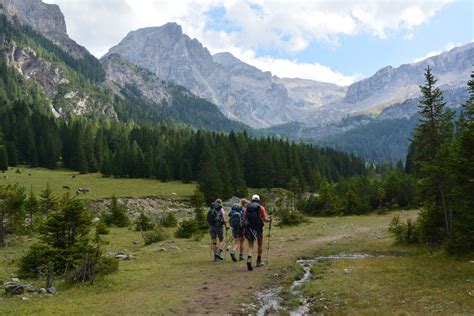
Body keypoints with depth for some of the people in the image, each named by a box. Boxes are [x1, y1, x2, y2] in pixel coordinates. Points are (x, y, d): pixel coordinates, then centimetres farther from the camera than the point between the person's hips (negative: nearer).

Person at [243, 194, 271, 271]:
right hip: (258, 227, -2)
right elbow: (265, 219, -2)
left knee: (250, 245, 7)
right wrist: (269, 219, 17)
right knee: (260, 244, 19)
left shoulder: (247, 208, 8)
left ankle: (249, 259, -18)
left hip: (248, 228, 2)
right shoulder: (261, 208, 1)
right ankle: (259, 261, 23)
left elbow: (244, 219, 4)